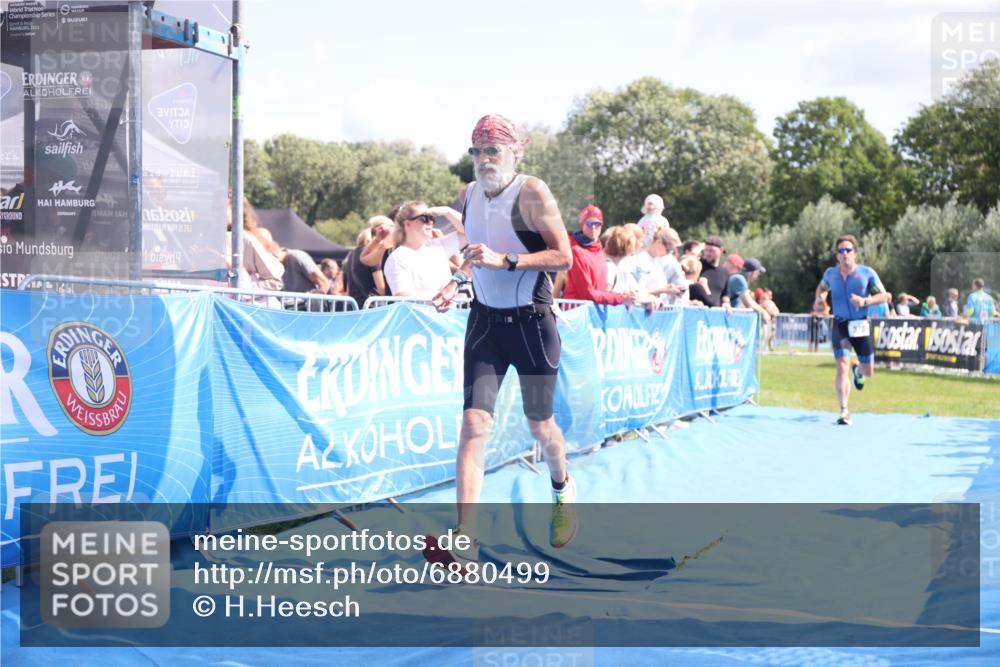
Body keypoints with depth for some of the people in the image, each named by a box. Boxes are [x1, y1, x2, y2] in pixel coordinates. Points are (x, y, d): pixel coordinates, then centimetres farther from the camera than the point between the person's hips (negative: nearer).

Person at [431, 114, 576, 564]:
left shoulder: (531, 193, -13)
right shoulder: (469, 195, 6)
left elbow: (563, 257, -17)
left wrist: (505, 260, -26)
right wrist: (457, 281, 7)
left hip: (532, 322, -4)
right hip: (485, 321, 4)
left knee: (539, 426, 11)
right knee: (474, 424, -11)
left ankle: (562, 489, 47)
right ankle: (465, 543, -17)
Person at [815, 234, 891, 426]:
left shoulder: (867, 273, -4)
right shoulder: (830, 273, 3)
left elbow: (883, 295, -2)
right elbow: (821, 287, 25)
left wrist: (865, 301, -20)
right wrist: (819, 299, 3)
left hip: (861, 325, 0)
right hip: (840, 325, 0)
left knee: (868, 371, 9)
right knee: (842, 366, -17)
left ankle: (858, 371, 49)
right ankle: (844, 412, -15)